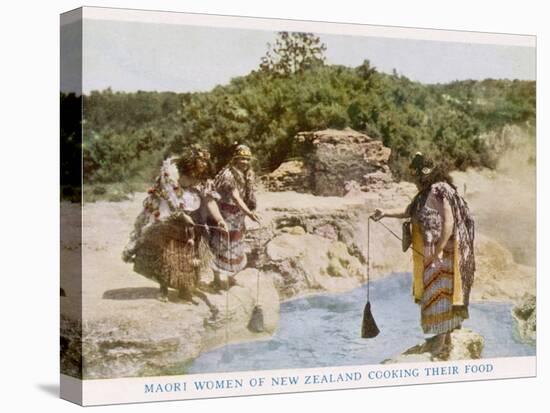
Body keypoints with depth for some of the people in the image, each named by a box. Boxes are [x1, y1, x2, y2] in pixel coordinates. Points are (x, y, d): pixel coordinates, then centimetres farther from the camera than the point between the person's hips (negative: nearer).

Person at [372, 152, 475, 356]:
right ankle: (444, 335, 23)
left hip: (442, 251, -10)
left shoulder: (439, 192, -16)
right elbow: (408, 212, 24)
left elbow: (449, 222, -22)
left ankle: (442, 340, 0)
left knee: (439, 292, -5)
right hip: (428, 253, 10)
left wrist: (439, 250, -25)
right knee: (431, 291, 14)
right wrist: (385, 213, 10)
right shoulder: (424, 194, 13)